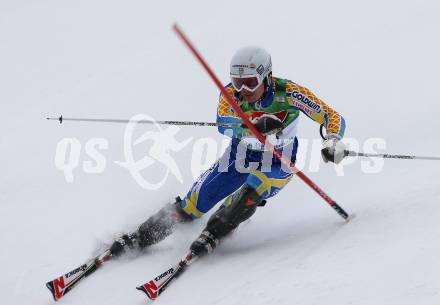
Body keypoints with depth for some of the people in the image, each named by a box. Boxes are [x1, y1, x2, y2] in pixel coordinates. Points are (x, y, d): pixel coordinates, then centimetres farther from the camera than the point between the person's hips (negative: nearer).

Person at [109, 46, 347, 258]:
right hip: (240, 155, 2)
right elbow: (223, 124, -43)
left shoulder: (288, 92, -28)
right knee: (194, 203, -3)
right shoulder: (231, 93, -23)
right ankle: (141, 237, 12)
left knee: (249, 197, -32)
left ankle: (212, 236, -13)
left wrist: (332, 142, -46)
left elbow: (333, 118, -25)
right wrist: (256, 125, -62)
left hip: (278, 162, -2)